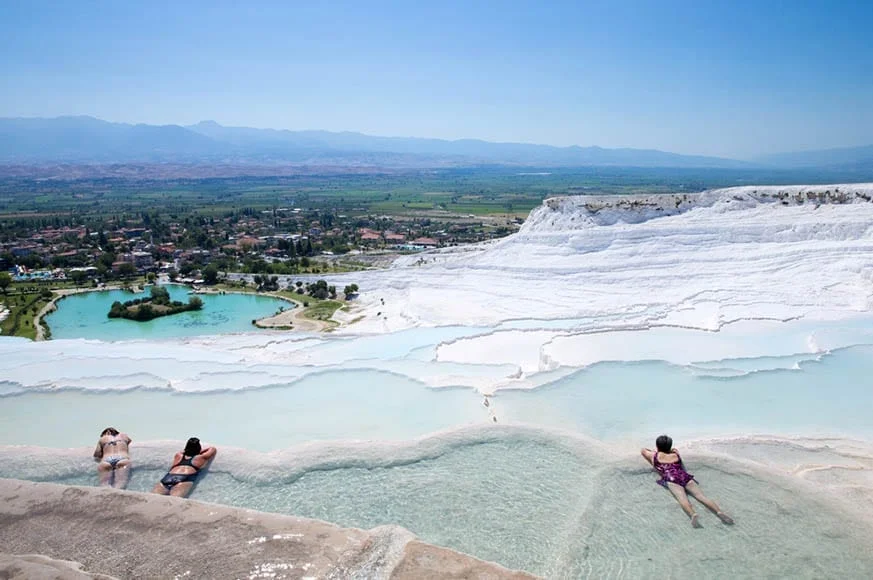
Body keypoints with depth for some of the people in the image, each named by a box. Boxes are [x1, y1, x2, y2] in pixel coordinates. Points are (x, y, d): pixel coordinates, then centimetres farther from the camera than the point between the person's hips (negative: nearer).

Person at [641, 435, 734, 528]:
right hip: (686, 477, 4)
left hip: (672, 479, -3)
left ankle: (693, 515, -56)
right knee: (701, 496, -14)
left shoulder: (655, 455, 24)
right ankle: (719, 512, -39)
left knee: (682, 498, -27)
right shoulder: (676, 455, 30)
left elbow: (643, 450, 43)